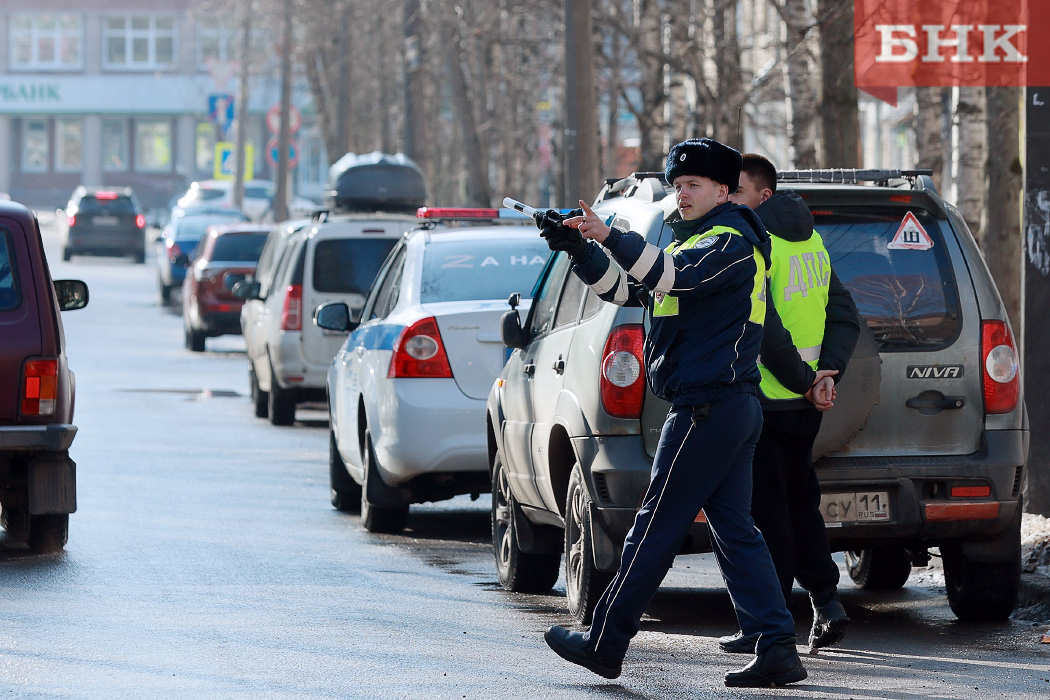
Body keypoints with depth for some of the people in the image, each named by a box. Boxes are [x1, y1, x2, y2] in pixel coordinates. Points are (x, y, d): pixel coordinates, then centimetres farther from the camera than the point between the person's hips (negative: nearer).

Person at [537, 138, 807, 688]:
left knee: (656, 527, -4)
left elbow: (679, 276, -29)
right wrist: (577, 248, 1)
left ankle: (604, 643, 2)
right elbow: (624, 286, 17)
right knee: (733, 529, 6)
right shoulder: (693, 240, 22)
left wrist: (612, 238, -37)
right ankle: (776, 649, 0)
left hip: (706, 409, -10)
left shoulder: (731, 242, -9)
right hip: (733, 409, 10)